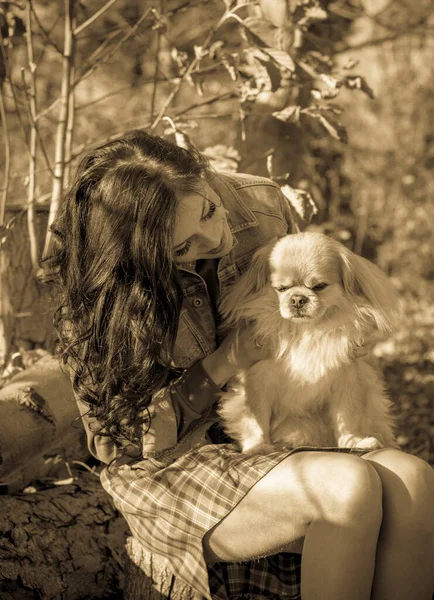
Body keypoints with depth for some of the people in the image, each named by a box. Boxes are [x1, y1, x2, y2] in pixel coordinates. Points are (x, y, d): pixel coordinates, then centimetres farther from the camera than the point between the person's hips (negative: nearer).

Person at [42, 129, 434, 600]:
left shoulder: (259, 204, -5)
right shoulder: (103, 297, -17)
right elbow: (119, 440, -10)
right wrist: (222, 365, -21)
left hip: (281, 437, 5)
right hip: (173, 468, -4)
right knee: (347, 486, -32)